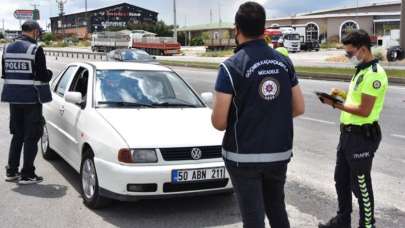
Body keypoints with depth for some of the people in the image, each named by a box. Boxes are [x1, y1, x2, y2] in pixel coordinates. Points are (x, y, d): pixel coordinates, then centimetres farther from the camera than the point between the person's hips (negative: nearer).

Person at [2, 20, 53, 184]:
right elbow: (43, 76, -16)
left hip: (13, 97, 7)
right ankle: (27, 175, 6)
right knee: (31, 137, 3)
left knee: (17, 135, 18)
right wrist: (49, 73, 4)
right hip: (31, 98, -6)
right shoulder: (35, 50, -15)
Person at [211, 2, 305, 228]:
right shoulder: (284, 62, 2)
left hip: (244, 156, -5)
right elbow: (299, 108, 8)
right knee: (277, 209, 22)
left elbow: (219, 122, -15)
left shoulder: (232, 66, -14)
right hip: (280, 153, 5)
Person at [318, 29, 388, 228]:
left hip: (362, 137, -10)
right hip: (348, 133, 10)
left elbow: (364, 110, -23)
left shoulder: (374, 74, -19)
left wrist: (335, 104, -17)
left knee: (360, 185, 2)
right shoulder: (361, 70, 13)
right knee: (341, 180, 19)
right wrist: (342, 94, 5)